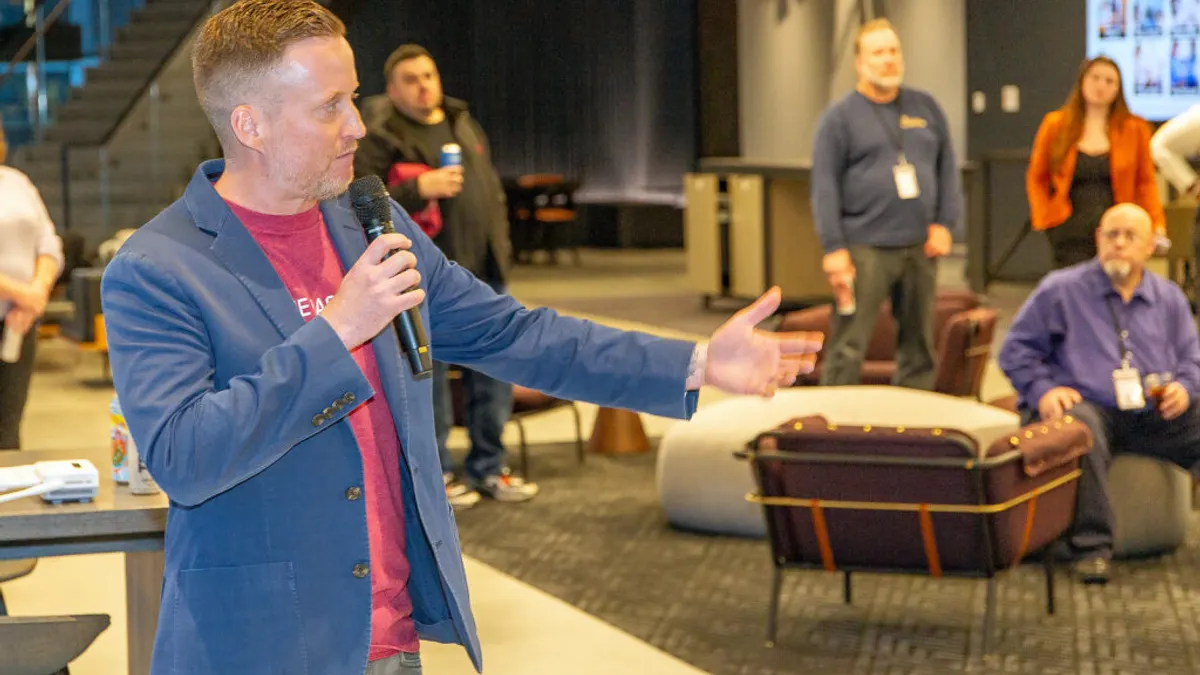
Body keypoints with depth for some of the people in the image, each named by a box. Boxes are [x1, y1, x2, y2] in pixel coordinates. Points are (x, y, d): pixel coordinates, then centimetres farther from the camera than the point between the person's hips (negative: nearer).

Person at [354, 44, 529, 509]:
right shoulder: (380, 137, -6)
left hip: (483, 273, 7)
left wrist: (501, 247, 17)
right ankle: (435, 474, 11)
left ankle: (487, 467, 21)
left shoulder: (463, 124, 16)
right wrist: (418, 188, -22)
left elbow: (491, 188, 25)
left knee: (493, 372, 9)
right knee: (429, 377, -1)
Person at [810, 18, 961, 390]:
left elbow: (947, 167, 14)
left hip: (920, 247, 4)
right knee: (848, 346, -6)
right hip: (866, 248, -4)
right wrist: (834, 248, -11)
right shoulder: (841, 116, 0)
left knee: (919, 342, 10)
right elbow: (825, 186, -4)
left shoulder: (926, 107, 12)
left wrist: (945, 223, 2)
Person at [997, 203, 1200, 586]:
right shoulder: (1060, 290, 9)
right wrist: (1042, 390, -9)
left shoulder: (1169, 299, 20)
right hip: (1086, 406, -4)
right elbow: (1016, 350, 9)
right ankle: (1092, 546, -35)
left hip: (1152, 414, 4)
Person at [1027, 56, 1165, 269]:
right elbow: (1036, 179, 12)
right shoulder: (1055, 125, 7)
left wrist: (1157, 226, -4)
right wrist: (1045, 219, -1)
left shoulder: (1134, 129, 6)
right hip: (1070, 233, 0)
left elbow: (1145, 182, 8)